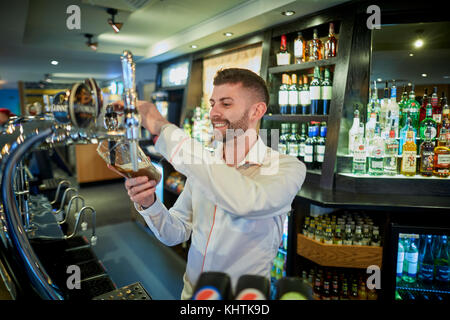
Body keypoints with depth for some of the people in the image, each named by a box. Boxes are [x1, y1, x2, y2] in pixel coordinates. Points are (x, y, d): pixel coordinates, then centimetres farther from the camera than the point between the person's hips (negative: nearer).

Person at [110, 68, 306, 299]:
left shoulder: (287, 168, -14)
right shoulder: (202, 165, 0)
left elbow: (245, 202, -34)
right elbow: (176, 234, 4)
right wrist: (149, 204, -17)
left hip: (242, 298, -3)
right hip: (191, 292, 3)